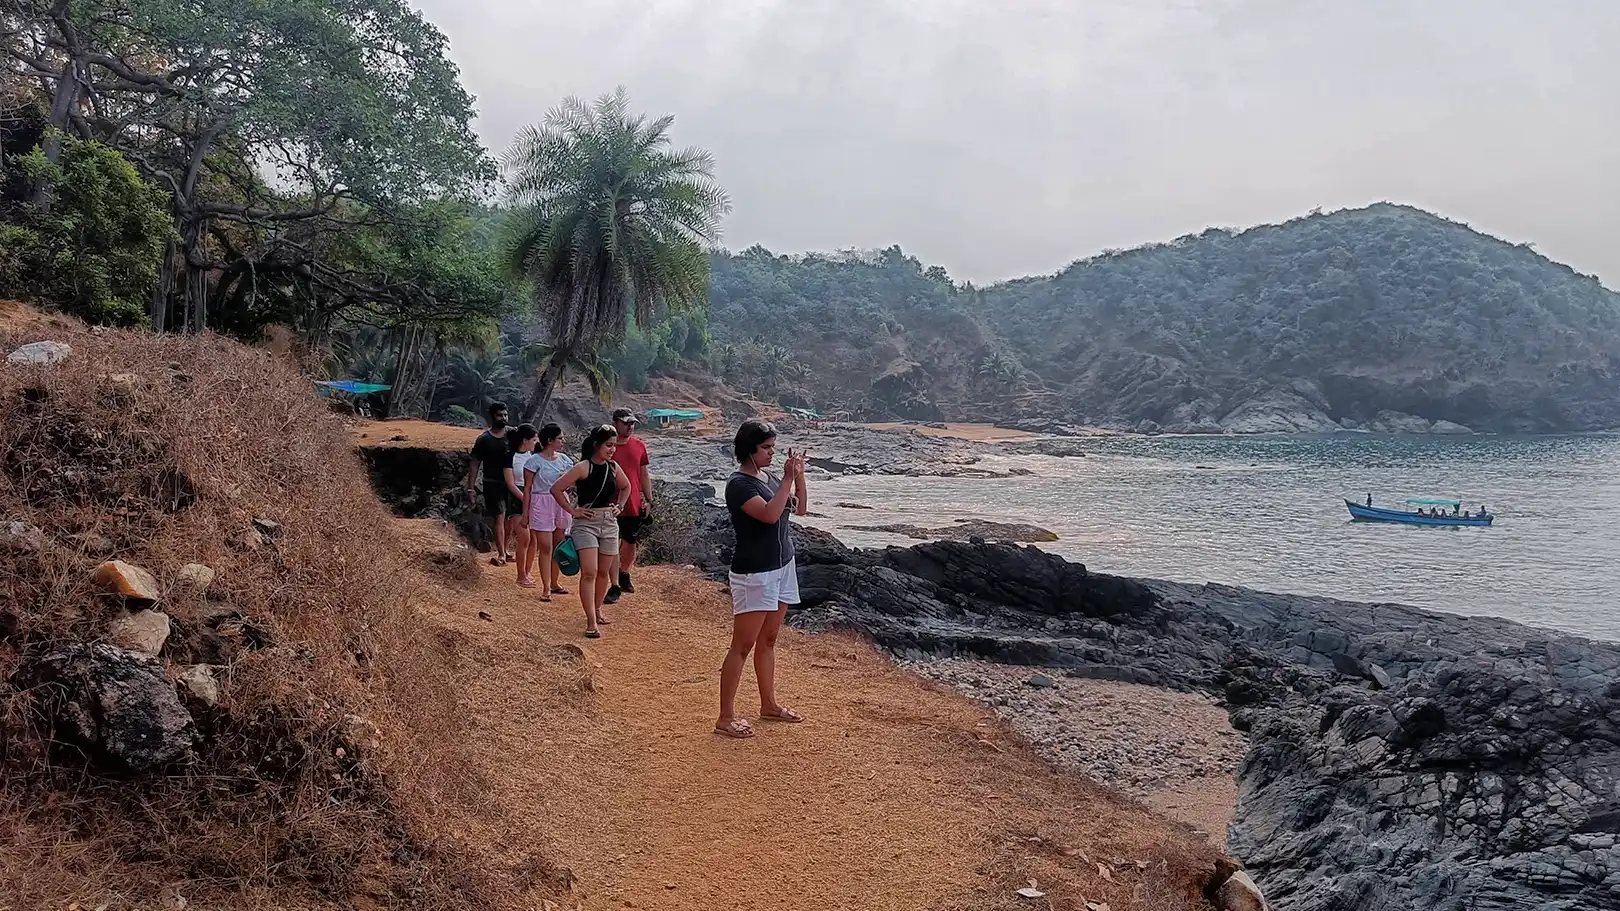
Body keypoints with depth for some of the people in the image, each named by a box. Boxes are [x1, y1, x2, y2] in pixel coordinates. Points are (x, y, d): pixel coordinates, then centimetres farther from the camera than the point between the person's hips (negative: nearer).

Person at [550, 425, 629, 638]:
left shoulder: (613, 467, 7)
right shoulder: (583, 467, -11)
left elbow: (626, 487, 26)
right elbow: (556, 489, -12)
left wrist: (620, 506, 13)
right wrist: (572, 510, -10)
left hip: (609, 523, 6)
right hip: (586, 523, -6)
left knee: (603, 572, 12)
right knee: (589, 572, -13)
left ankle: (597, 609, 32)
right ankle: (591, 622, -11)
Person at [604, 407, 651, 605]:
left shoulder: (639, 446, 6)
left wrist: (648, 500, 9)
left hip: (635, 505, 5)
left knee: (631, 544, 15)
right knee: (614, 545, -6)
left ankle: (624, 576, 37)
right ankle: (614, 587, 1)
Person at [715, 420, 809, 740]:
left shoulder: (769, 478, 8)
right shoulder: (739, 484, -16)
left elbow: (800, 508, 12)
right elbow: (769, 514, -29)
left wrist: (799, 476, -2)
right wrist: (788, 479, -22)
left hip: (782, 568, 8)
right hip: (754, 574, -8)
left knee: (768, 641, 17)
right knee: (742, 646, -5)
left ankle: (769, 704, 27)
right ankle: (726, 717, 0)